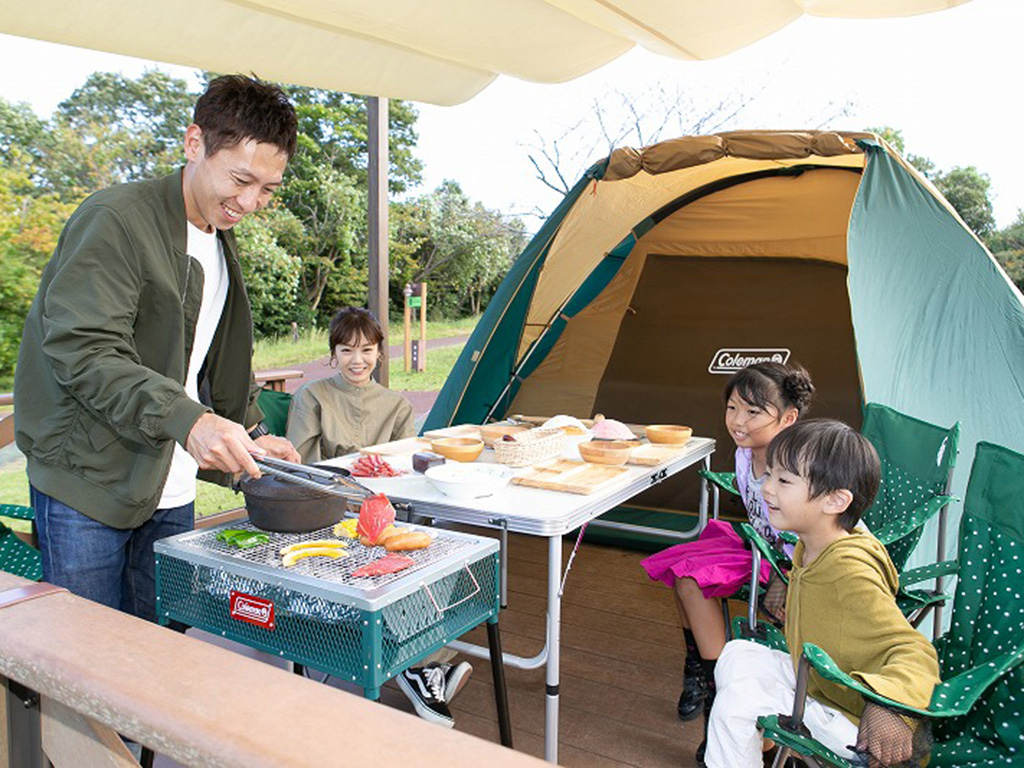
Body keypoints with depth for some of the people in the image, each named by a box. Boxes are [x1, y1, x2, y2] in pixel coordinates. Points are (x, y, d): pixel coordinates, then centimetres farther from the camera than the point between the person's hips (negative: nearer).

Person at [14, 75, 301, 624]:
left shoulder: (220, 242, 14)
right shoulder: (115, 219, -14)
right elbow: (82, 351, -23)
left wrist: (249, 434, 7)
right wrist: (186, 419, -36)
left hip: (171, 492, 7)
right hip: (88, 483, -7)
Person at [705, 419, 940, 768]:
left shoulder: (850, 576, -30)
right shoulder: (810, 552, -2)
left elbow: (914, 653, -34)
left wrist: (888, 704, -50)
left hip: (856, 725, -10)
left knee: (738, 699, -16)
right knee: (737, 655, 14)